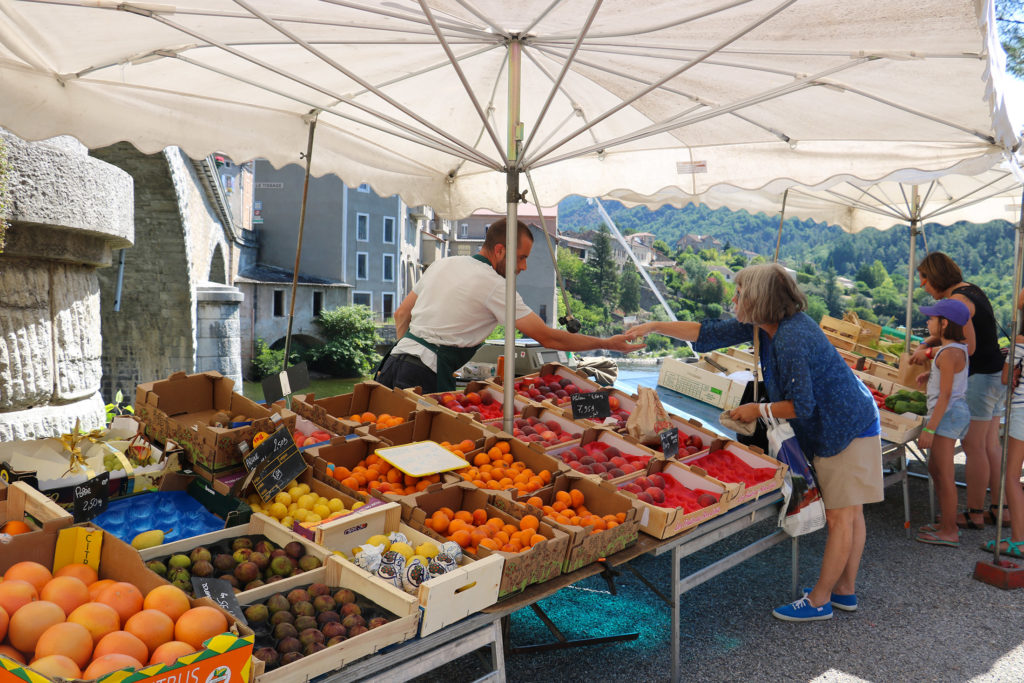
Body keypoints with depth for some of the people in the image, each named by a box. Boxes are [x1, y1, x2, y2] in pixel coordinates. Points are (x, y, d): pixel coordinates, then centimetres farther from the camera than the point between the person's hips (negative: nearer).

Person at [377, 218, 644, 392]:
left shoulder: (442, 264, 16)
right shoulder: (495, 286, -8)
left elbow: (401, 313, 23)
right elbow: (548, 338, -7)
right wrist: (607, 343, 1)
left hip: (394, 360, 8)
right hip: (426, 377, -8)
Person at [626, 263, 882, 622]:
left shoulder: (792, 339, -28)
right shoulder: (768, 325, 2)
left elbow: (802, 405, -25)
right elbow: (709, 333, 6)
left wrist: (757, 410, -11)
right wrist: (653, 326, 4)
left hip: (847, 429, -10)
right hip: (848, 424, 10)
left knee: (840, 516, 1)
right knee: (849, 513, 17)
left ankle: (819, 601, 10)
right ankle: (845, 591, 28)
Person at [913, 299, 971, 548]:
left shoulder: (948, 354, -18)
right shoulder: (959, 349, 10)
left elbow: (945, 395, -21)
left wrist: (929, 429, -21)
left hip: (947, 414, -10)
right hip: (954, 413, 10)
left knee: (944, 475, -4)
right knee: (935, 470, 18)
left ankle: (950, 532, 3)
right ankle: (946, 524, 27)